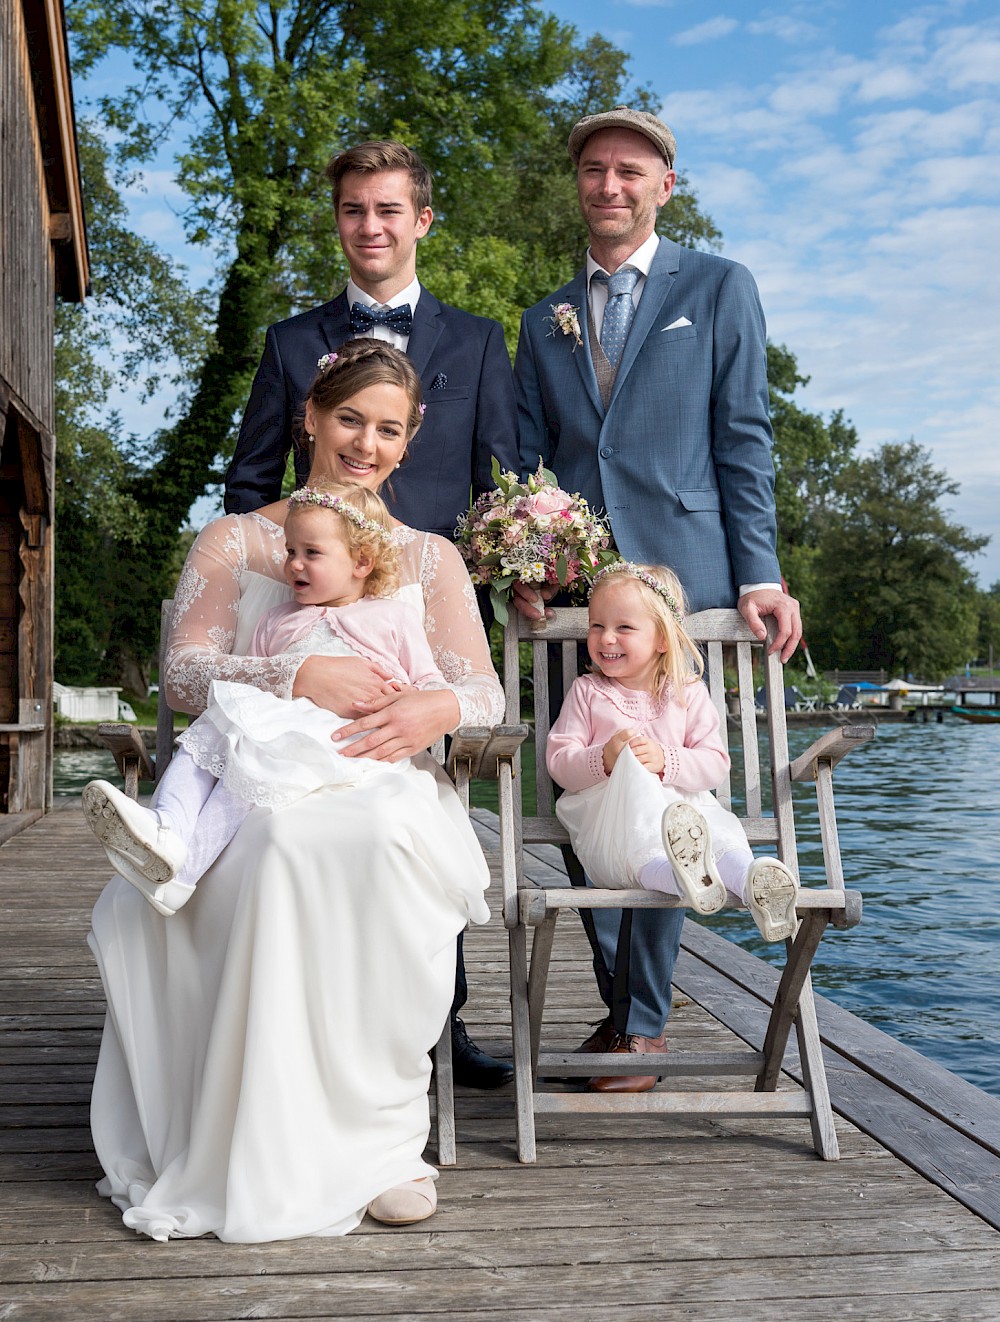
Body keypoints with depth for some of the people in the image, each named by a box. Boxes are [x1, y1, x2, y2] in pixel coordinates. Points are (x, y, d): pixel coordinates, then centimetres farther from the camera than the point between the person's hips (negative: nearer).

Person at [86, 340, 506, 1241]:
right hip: (258, 787, 0)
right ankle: (266, 1145, -22)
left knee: (389, 840, -36)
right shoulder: (234, 542, 16)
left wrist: (438, 709, -18)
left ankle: (383, 1133, -23)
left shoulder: (429, 557, 19)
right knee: (281, 845, -37)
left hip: (385, 786, 1)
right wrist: (300, 678, -16)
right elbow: (182, 673, 1)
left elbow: (486, 691, 7)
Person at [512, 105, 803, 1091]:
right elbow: (528, 459, 17)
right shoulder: (543, 322, 20)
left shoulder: (718, 287, 11)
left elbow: (744, 439, 3)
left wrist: (758, 574, -5)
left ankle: (640, 1021, 7)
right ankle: (624, 1005, 15)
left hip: (680, 574, -3)